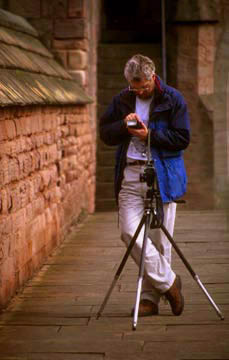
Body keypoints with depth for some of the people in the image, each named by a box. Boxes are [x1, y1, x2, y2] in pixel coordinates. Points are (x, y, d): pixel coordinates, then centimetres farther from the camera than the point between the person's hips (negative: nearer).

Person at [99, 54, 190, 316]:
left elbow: (182, 138, -4)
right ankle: (168, 282, 4)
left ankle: (151, 296, 14)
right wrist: (124, 125, -8)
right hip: (130, 174, 3)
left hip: (162, 175, -3)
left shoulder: (173, 100, 0)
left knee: (158, 239, 1)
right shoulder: (122, 100, 11)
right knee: (130, 231, -10)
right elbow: (105, 133, 11)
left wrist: (150, 134, -13)